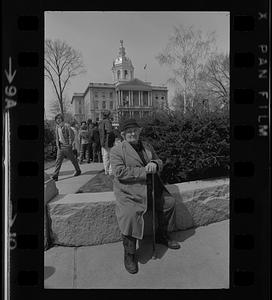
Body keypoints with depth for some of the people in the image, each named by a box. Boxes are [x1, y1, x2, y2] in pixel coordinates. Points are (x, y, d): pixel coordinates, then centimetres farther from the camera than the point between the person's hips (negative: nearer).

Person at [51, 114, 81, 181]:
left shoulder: (66, 126, -11)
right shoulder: (57, 127, 9)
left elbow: (71, 136, -10)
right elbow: (57, 137, 18)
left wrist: (70, 145, -11)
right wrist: (57, 144, 8)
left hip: (66, 146, -6)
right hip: (60, 146, 6)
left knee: (73, 159, 8)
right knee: (58, 161, 0)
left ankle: (78, 171, 27)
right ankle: (55, 176, -2)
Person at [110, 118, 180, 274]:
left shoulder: (147, 146, 13)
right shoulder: (117, 150, -6)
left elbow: (159, 161, 17)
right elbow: (119, 172, -17)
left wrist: (155, 164, -11)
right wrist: (144, 171, -22)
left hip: (152, 187, 6)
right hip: (129, 191, -6)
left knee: (169, 202, 7)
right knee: (130, 215, -26)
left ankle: (162, 235, 32)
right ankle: (129, 254, -2)